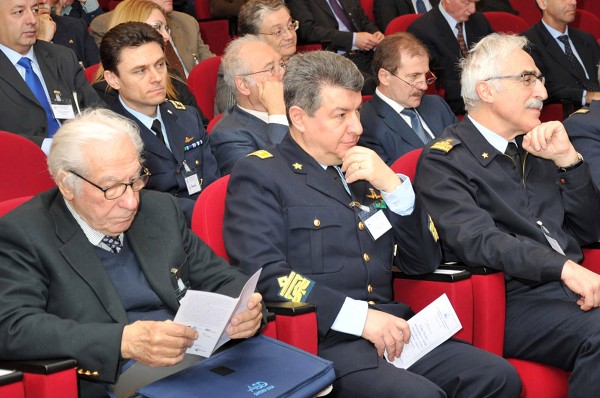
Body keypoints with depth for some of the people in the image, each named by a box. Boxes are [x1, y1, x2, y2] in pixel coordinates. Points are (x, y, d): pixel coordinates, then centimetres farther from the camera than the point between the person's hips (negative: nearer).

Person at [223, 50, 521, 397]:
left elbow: (425, 262, 17)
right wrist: (359, 316, -19)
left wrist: (392, 184, 2)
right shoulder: (259, 174, 2)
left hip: (390, 330, 7)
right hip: (320, 341, -7)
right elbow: (263, 273, -13)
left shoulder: (363, 171, 20)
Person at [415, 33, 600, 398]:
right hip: (511, 300, -6)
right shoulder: (444, 160, -2)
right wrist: (564, 267, -28)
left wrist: (568, 160, 2)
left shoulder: (535, 148, 17)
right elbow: (476, 240, -17)